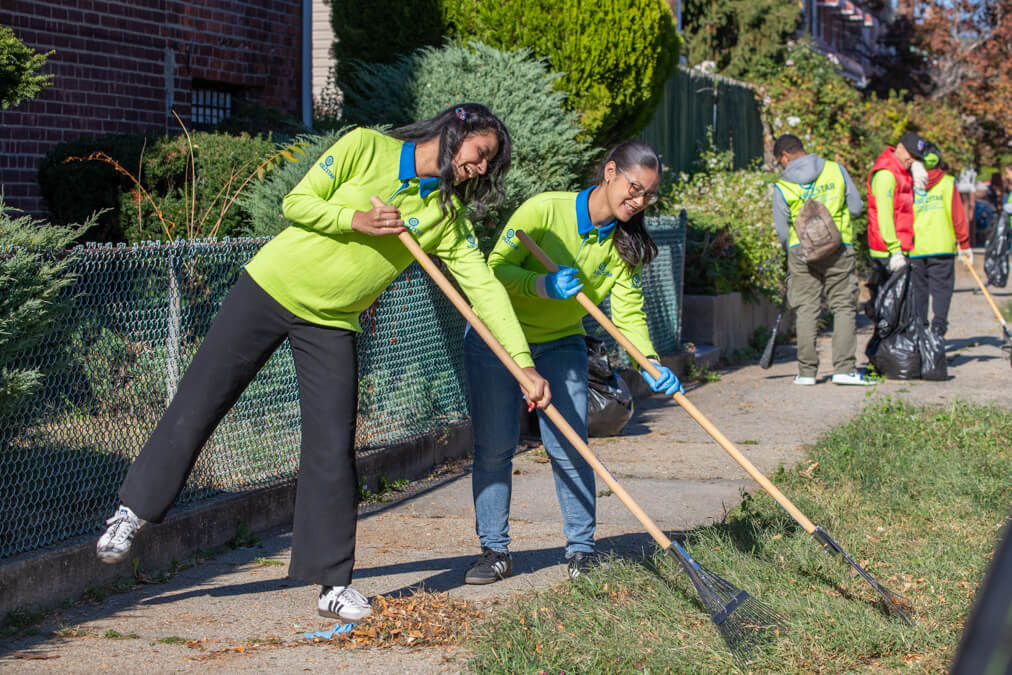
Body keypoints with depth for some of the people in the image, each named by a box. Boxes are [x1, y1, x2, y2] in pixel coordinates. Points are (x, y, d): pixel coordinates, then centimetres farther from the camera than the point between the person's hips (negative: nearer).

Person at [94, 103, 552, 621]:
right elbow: (296, 203, -8)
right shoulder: (364, 147, -10)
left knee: (332, 452, -4)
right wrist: (356, 220, -23)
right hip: (271, 287, -3)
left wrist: (523, 362, -11)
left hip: (330, 324, 3)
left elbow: (484, 286, -5)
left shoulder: (448, 215, -2)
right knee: (198, 404, 1)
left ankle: (333, 583, 5)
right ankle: (134, 510, 19)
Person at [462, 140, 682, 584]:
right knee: (494, 447, -3)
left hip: (561, 344, 3)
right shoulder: (545, 209, -21)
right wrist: (543, 285, -35)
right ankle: (495, 551, 6)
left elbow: (628, 312, -11)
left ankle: (581, 551, 5)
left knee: (569, 447, -4)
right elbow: (496, 268, -19)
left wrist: (650, 363, -28)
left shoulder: (625, 243, -6)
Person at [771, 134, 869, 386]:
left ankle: (807, 371, 6)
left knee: (806, 310, 7)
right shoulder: (836, 170, 1)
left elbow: (782, 231, 0)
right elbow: (856, 207, 3)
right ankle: (844, 369, -3)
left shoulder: (782, 187, -2)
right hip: (839, 250, 0)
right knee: (844, 307, 5)